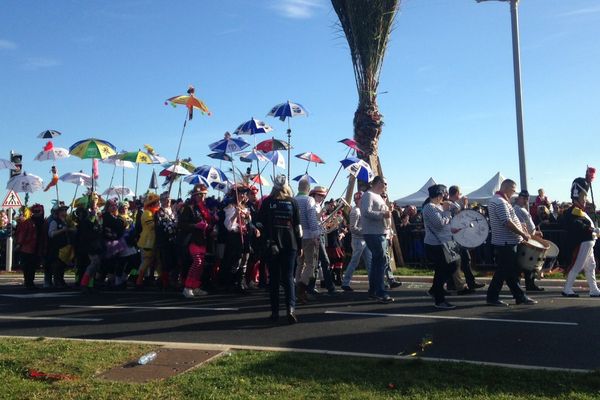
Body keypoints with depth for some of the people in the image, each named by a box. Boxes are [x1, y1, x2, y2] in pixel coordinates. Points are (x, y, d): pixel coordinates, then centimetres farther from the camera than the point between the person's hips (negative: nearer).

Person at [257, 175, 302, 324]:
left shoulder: (267, 201, 1)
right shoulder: (292, 201, 2)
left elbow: (260, 223, -3)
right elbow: (297, 225, 1)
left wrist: (266, 237, 9)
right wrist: (300, 245, 6)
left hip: (272, 244, 0)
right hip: (290, 244, 0)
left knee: (274, 278, 7)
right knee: (288, 276, 3)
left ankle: (275, 311, 9)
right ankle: (291, 307, -14)